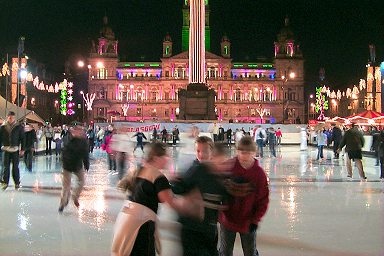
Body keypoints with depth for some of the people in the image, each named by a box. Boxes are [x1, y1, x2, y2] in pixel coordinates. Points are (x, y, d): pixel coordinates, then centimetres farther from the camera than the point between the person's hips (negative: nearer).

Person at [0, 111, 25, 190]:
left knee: (15, 167, 2)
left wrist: (22, 149, -1)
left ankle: (17, 183, 11)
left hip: (15, 150, -1)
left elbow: (23, 139, 3)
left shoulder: (19, 127, 1)